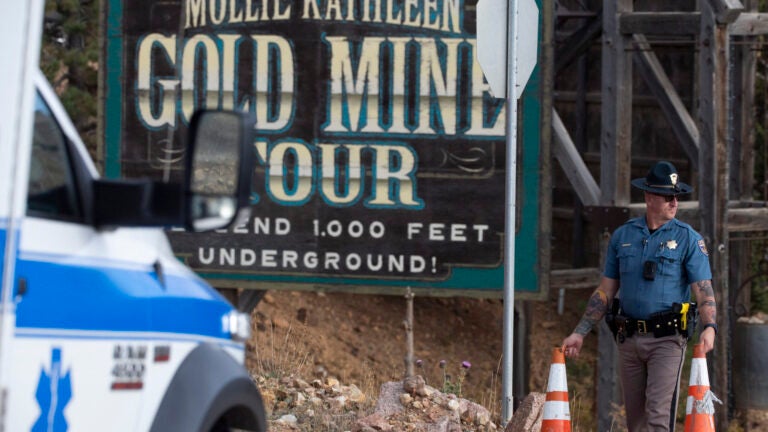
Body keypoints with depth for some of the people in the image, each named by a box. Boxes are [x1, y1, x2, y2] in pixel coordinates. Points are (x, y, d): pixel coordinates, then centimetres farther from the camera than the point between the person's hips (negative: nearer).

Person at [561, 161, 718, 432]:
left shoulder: (688, 239, 0)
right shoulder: (622, 236, 10)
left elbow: (703, 289, -7)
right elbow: (605, 291, 15)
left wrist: (709, 327, -25)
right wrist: (580, 333, 10)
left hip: (667, 340, -4)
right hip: (629, 339, 4)